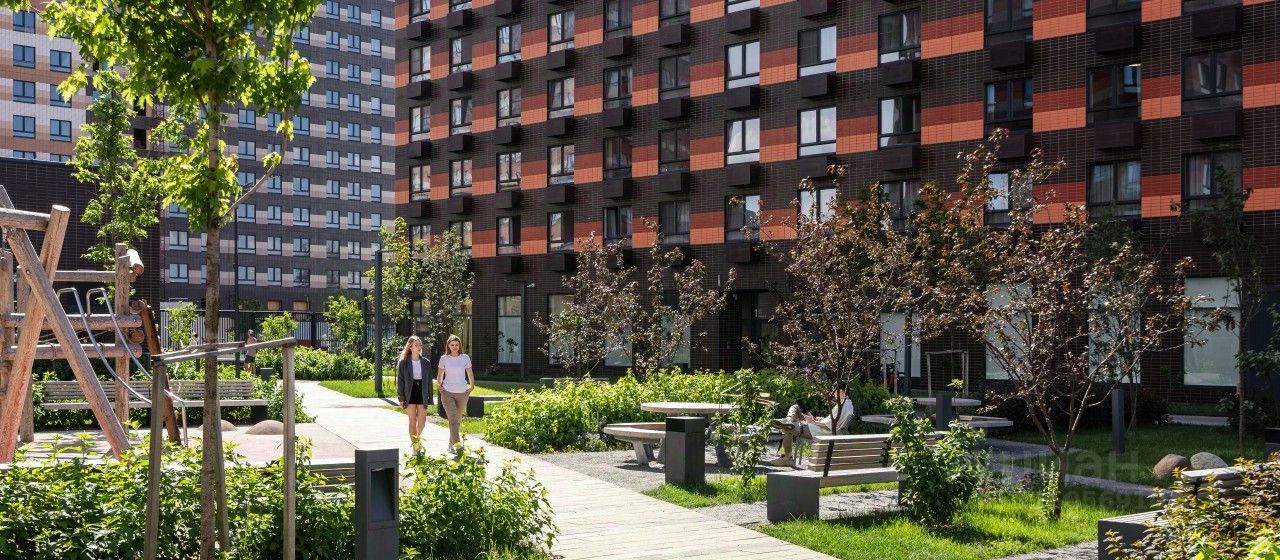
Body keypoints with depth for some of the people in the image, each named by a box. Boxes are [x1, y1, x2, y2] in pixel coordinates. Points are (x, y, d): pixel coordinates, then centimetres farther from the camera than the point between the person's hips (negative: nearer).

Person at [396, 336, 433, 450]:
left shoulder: (426, 362, 6)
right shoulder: (403, 362, -2)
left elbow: (429, 380, 8)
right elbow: (400, 381, -1)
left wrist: (429, 397, 4)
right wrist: (401, 398, -7)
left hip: (422, 393, 3)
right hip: (410, 393, -2)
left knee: (422, 420, 1)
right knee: (412, 420, -2)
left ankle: (417, 437, 29)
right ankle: (415, 445, 4)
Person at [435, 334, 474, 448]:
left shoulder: (465, 358, 4)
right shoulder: (444, 359, 4)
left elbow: (470, 374, 13)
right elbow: (439, 375, 15)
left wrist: (472, 386, 2)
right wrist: (439, 385, 2)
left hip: (462, 393, 2)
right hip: (447, 393, -2)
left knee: (458, 420, 10)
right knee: (453, 419, -14)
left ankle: (451, 443, 25)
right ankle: (457, 444, -23)